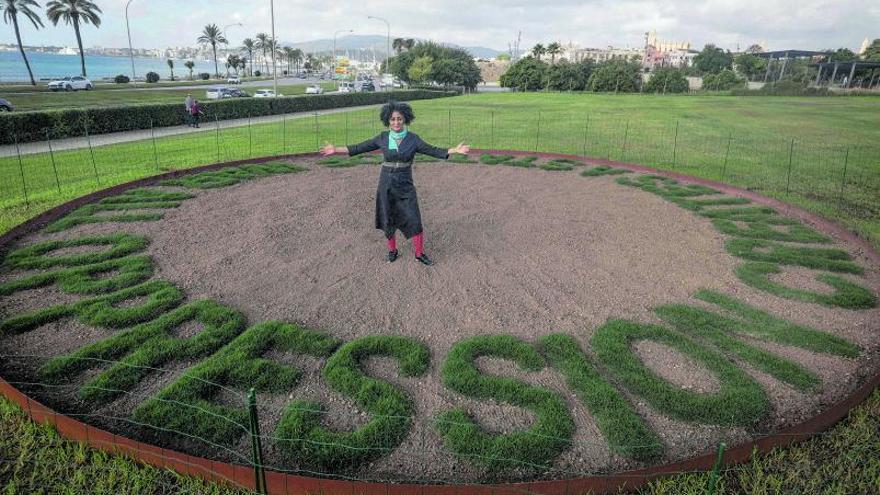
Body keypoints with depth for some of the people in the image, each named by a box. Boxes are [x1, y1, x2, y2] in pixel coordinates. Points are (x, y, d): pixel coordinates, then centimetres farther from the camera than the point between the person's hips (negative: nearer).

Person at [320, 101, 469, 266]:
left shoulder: (413, 138, -4)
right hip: (386, 184, 1)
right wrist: (335, 149, 1)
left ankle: (419, 253, 13)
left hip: (405, 185, -1)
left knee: (414, 220, -4)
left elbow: (434, 151, -5)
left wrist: (455, 150, -17)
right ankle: (392, 250, 30)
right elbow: (360, 148, 4)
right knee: (388, 219, 10)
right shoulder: (383, 137, -1)